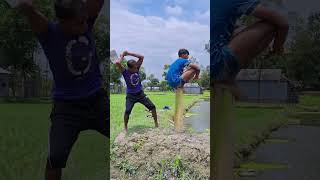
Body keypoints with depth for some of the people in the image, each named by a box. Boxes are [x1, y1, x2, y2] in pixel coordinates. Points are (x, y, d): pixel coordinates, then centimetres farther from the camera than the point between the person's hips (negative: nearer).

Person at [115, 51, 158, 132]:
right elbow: (117, 63, -35)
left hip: (140, 93, 4)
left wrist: (128, 53, -13)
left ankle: (156, 123, 17)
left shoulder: (137, 69, -6)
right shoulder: (125, 72, -17)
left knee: (152, 107, 0)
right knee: (127, 111, -12)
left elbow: (142, 57, -9)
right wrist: (122, 56, -16)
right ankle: (125, 127, 11)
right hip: (130, 95, -4)